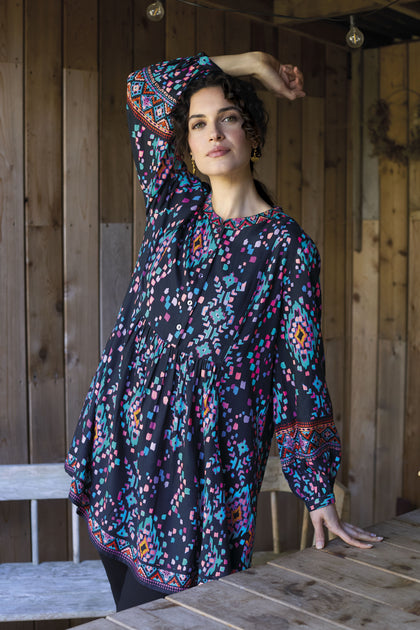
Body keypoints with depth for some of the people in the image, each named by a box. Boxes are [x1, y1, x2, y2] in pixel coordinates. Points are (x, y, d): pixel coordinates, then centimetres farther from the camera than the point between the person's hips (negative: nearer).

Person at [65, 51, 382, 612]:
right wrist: (253, 63, 11)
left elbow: (301, 373, -3)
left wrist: (320, 496, -5)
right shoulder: (174, 203, 8)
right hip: (122, 443, 5)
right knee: (129, 610, 14)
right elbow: (142, 89, 12)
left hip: (204, 461, -4)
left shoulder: (287, 245, -3)